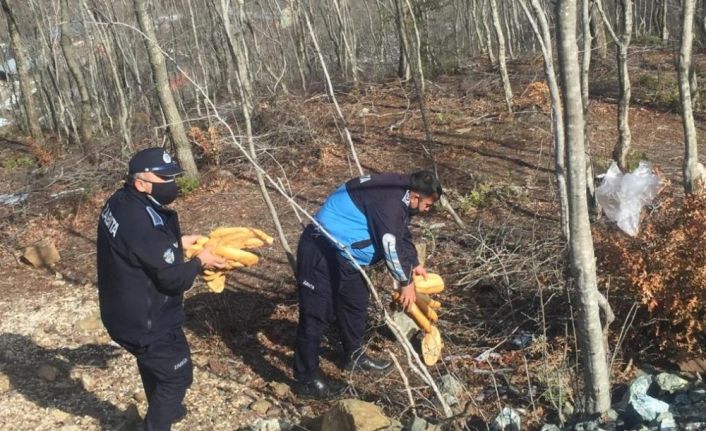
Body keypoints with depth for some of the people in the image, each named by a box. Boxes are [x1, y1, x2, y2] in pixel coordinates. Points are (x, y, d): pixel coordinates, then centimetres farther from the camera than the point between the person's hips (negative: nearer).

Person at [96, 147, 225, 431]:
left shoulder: (120, 202, -2)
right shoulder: (143, 224, -33)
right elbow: (174, 278, -26)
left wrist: (176, 242, 7)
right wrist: (200, 261, -8)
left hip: (124, 310, 10)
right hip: (146, 320, -10)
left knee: (152, 363, 32)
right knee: (176, 374, 12)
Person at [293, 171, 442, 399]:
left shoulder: (398, 198, 9)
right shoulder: (388, 200, -24)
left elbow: (402, 234, 25)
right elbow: (390, 245, -22)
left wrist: (414, 264, 28)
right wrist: (406, 282, -9)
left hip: (342, 252, 11)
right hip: (321, 251, -11)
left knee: (356, 303, 22)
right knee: (316, 314, -5)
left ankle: (354, 356, 40)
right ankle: (307, 379, 3)